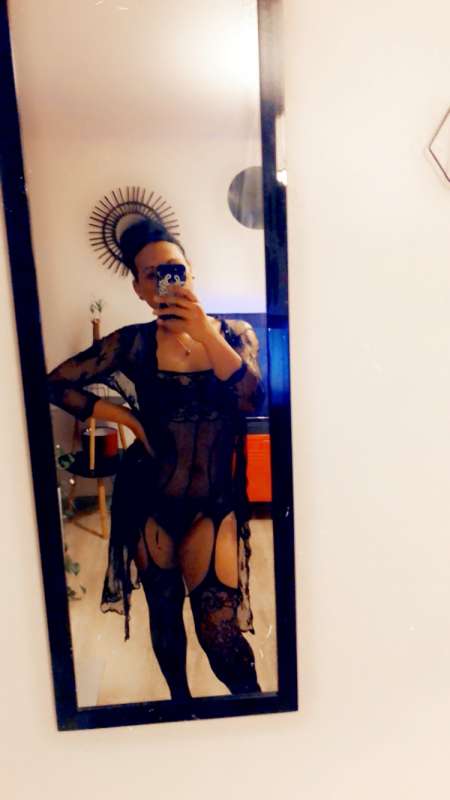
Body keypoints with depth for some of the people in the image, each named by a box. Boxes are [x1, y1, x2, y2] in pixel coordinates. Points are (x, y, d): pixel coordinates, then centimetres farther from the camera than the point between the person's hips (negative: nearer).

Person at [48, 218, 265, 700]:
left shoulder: (234, 333, -2)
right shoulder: (133, 343, -6)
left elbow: (253, 399, -18)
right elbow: (56, 384, -2)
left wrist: (204, 331, -25)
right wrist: (125, 417, -8)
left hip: (215, 500, 0)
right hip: (150, 499, 1)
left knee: (218, 627, -7)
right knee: (164, 611, 18)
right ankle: (180, 699, 47)